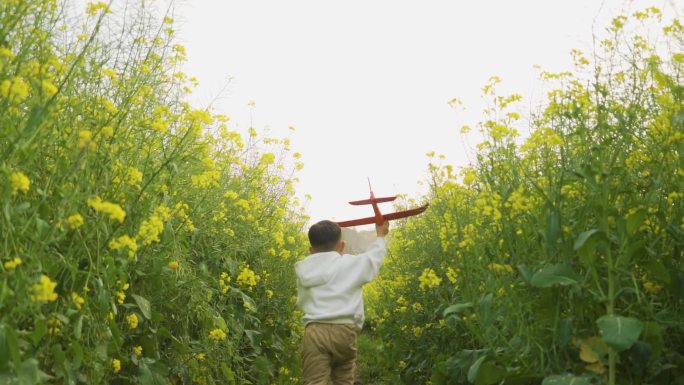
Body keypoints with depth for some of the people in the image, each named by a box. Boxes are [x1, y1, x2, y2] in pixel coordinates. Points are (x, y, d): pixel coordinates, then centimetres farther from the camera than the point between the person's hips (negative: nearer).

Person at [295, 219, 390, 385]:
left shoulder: (304, 270, 14)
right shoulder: (352, 264, 7)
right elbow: (374, 256, 24)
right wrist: (381, 235, 43)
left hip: (314, 332, 1)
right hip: (344, 331, -1)